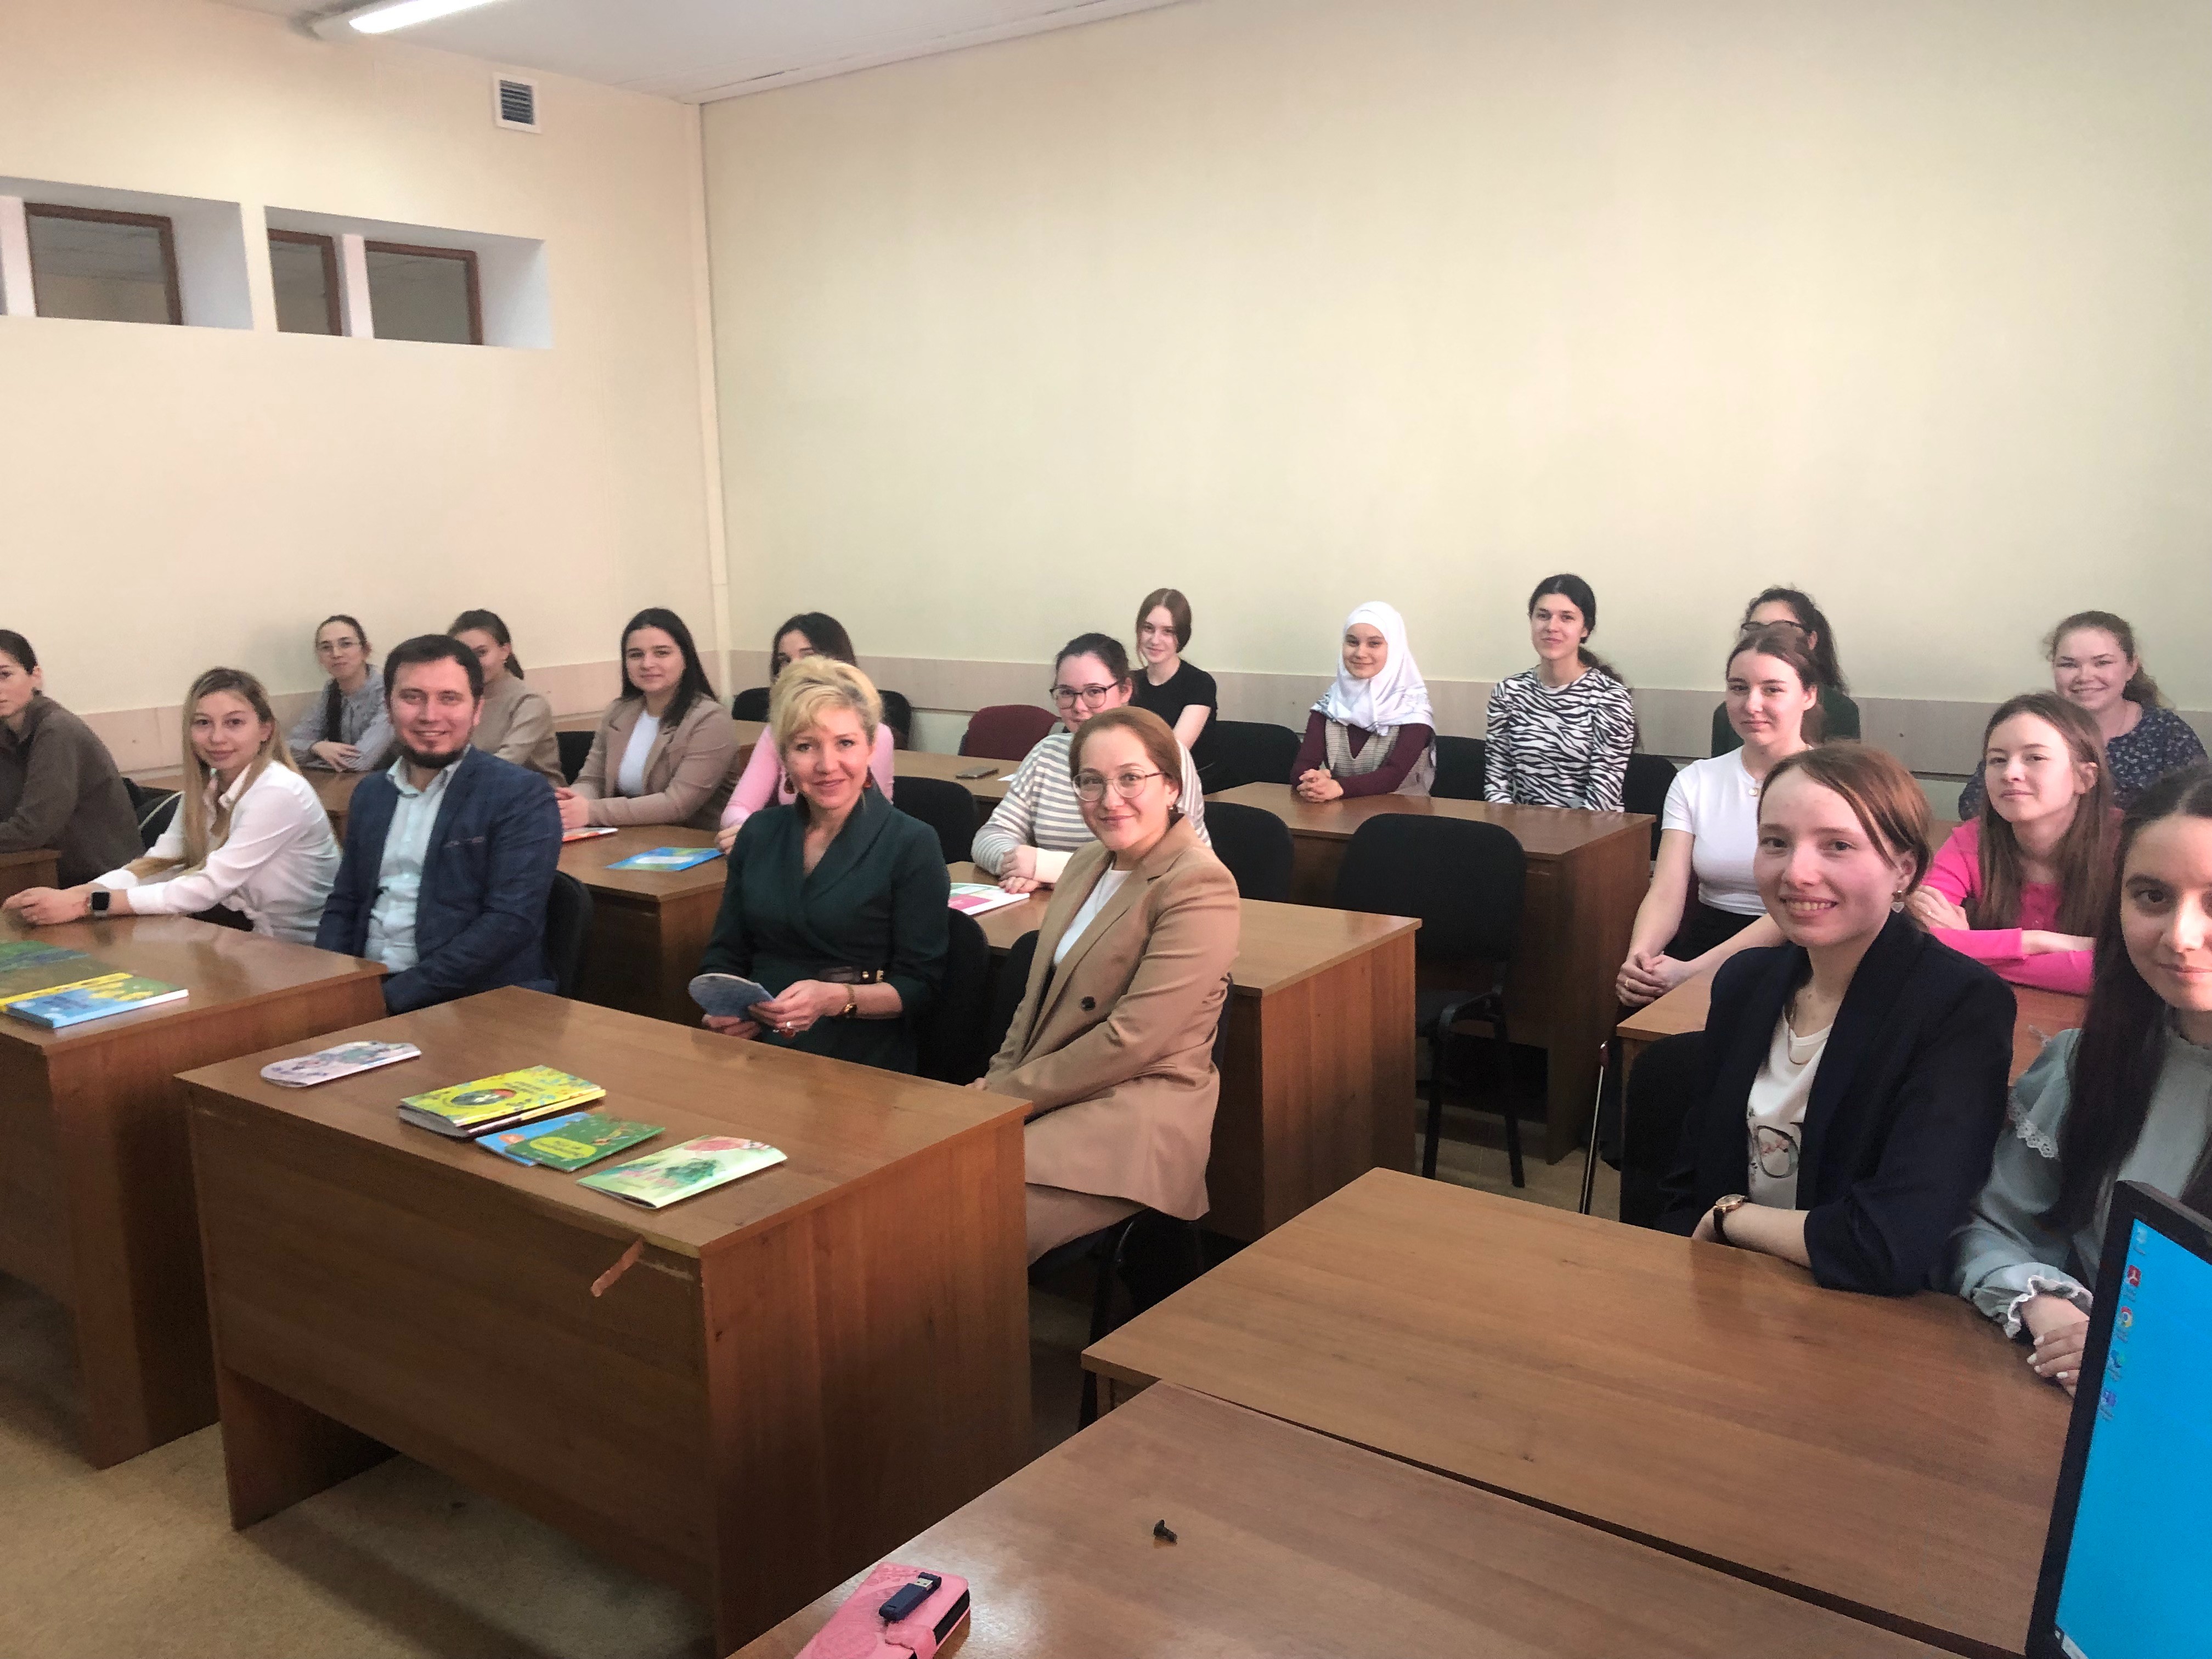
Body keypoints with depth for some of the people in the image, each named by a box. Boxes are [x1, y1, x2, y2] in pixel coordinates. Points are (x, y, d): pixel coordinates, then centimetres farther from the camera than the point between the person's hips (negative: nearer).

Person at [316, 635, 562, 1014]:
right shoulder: (370, 793, 15)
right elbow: (344, 905, 19)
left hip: (475, 1003, -5)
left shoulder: (522, 797, -6)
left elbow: (510, 922, -15)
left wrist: (394, 996, -18)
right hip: (365, 993, 5)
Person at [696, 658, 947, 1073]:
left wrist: (836, 999, -20)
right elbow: (724, 955, 19)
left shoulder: (912, 845, -1)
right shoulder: (759, 833, 14)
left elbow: (921, 985, -2)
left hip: (861, 1064, -3)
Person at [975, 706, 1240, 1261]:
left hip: (1136, 1117, -7)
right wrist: (998, 1079, 0)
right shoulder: (1087, 864, 14)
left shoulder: (1199, 886, -13)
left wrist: (1009, 1093, -12)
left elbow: (1131, 1039, -18)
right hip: (1053, 1100, 8)